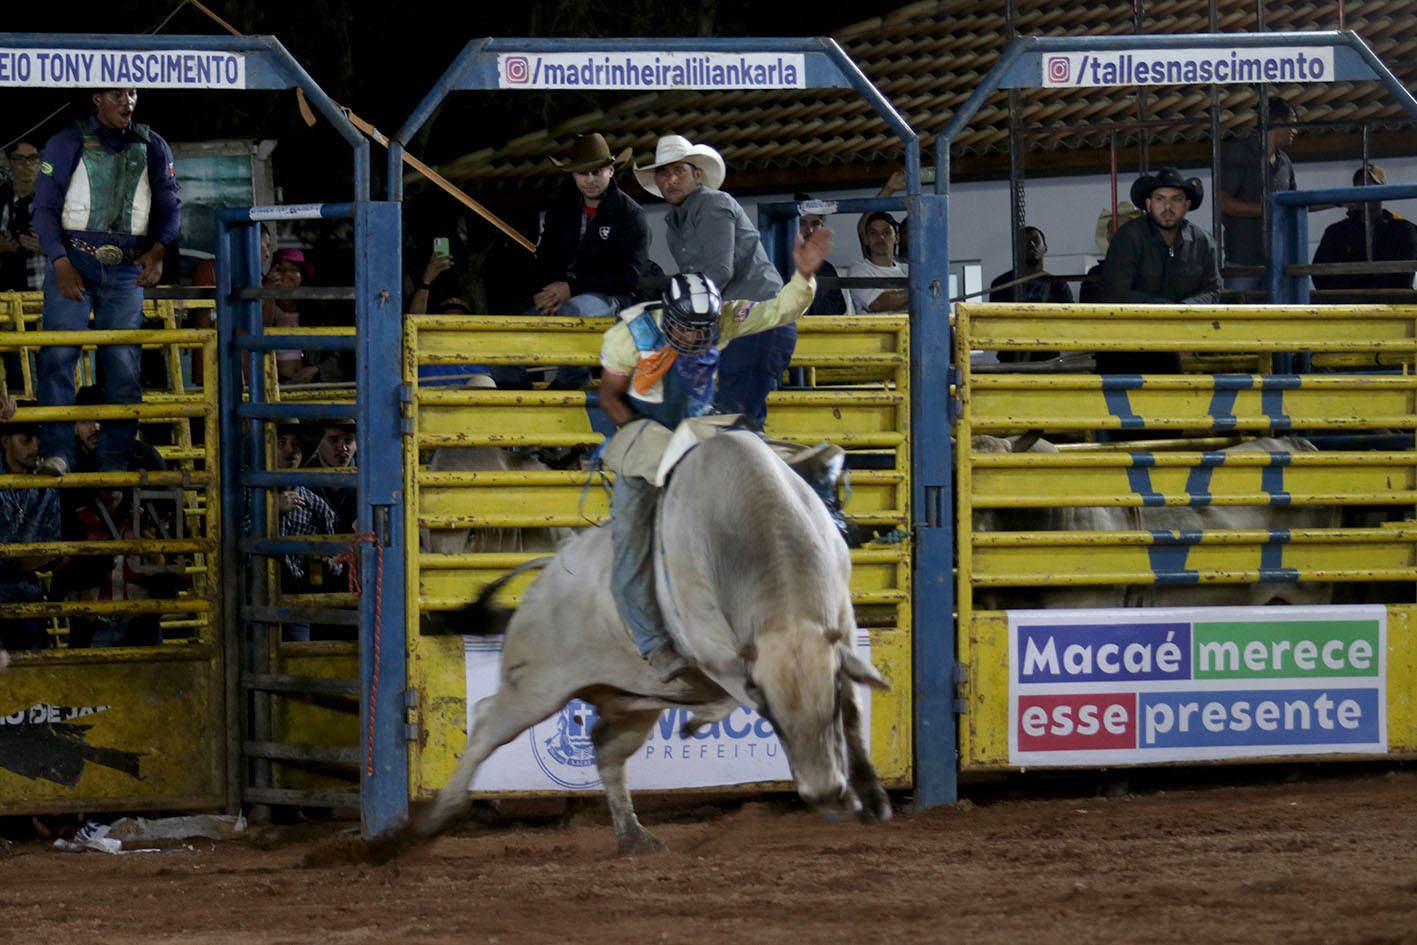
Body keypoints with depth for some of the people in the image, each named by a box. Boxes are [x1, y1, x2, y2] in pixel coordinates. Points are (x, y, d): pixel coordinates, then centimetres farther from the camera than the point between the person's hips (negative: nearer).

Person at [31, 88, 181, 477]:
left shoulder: (152, 148, 11)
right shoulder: (66, 144, 4)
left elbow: (170, 206, 9)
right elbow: (45, 207, 0)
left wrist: (159, 250, -11)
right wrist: (61, 262, -13)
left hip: (127, 269, 2)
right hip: (73, 262, -2)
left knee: (123, 362, -2)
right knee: (58, 352, -16)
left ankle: (115, 458, 2)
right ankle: (56, 451, -18)